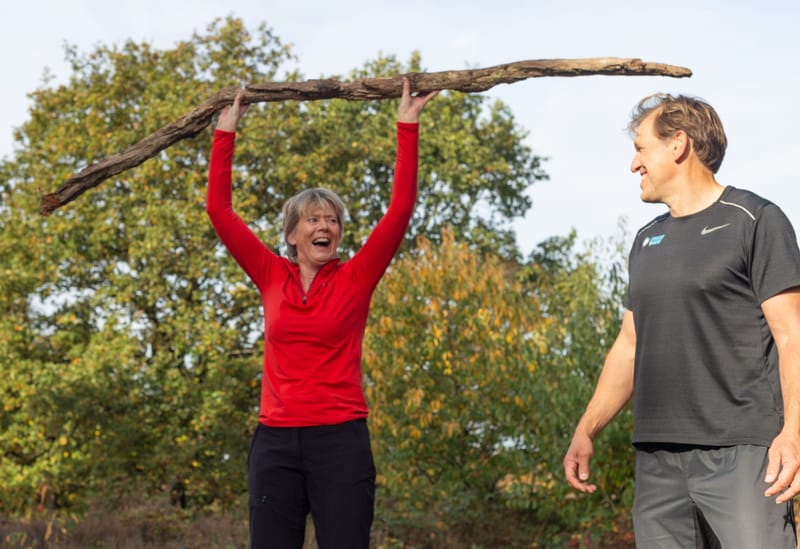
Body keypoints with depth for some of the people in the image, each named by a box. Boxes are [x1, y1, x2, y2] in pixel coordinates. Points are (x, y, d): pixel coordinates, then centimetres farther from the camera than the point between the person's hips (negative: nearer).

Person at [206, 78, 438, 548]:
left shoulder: (355, 279, 2)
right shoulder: (273, 278, 8)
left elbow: (400, 209, -5)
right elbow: (220, 209, 9)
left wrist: (408, 128, -5)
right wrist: (226, 131, 11)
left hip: (340, 440, -2)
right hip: (275, 442, 2)